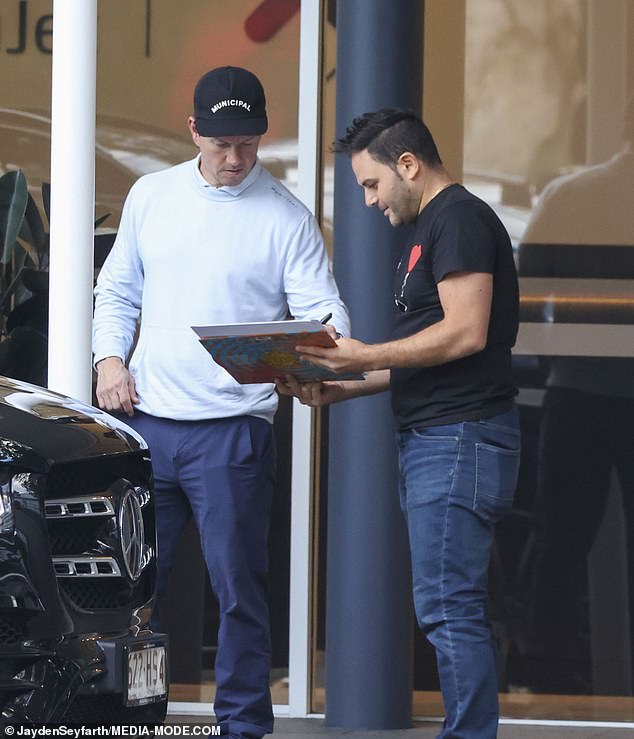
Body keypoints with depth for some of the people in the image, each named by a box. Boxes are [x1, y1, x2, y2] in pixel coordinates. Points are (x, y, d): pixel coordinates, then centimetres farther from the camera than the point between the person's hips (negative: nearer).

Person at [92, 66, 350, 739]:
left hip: (232, 429, -3)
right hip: (144, 420, 3)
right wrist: (109, 357, 1)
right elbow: (117, 291, 18)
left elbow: (321, 311, -4)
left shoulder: (286, 217, -1)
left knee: (238, 588, -2)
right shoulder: (152, 195, 10)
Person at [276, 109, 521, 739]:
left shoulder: (459, 220, -10)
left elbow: (466, 333, -20)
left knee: (448, 607, -13)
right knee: (447, 608, 9)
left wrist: (366, 356, -15)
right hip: (431, 440, 11)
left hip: (460, 441, -11)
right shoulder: (431, 227, 23)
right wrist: (343, 387, 15)